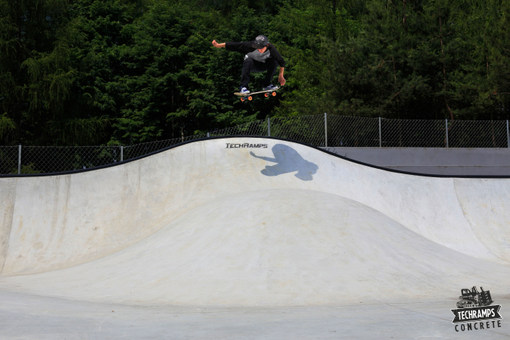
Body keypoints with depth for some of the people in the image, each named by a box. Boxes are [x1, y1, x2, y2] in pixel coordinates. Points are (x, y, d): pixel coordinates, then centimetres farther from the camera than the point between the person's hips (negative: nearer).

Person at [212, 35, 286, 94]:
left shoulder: (271, 49, -28)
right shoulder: (251, 46, -32)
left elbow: (281, 62, -14)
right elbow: (236, 45, -28)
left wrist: (281, 76, -10)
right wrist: (218, 45, -29)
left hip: (263, 65, 2)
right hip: (252, 65, -1)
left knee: (274, 61, -28)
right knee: (248, 61, -37)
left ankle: (267, 84, -13)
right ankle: (243, 87, -34)